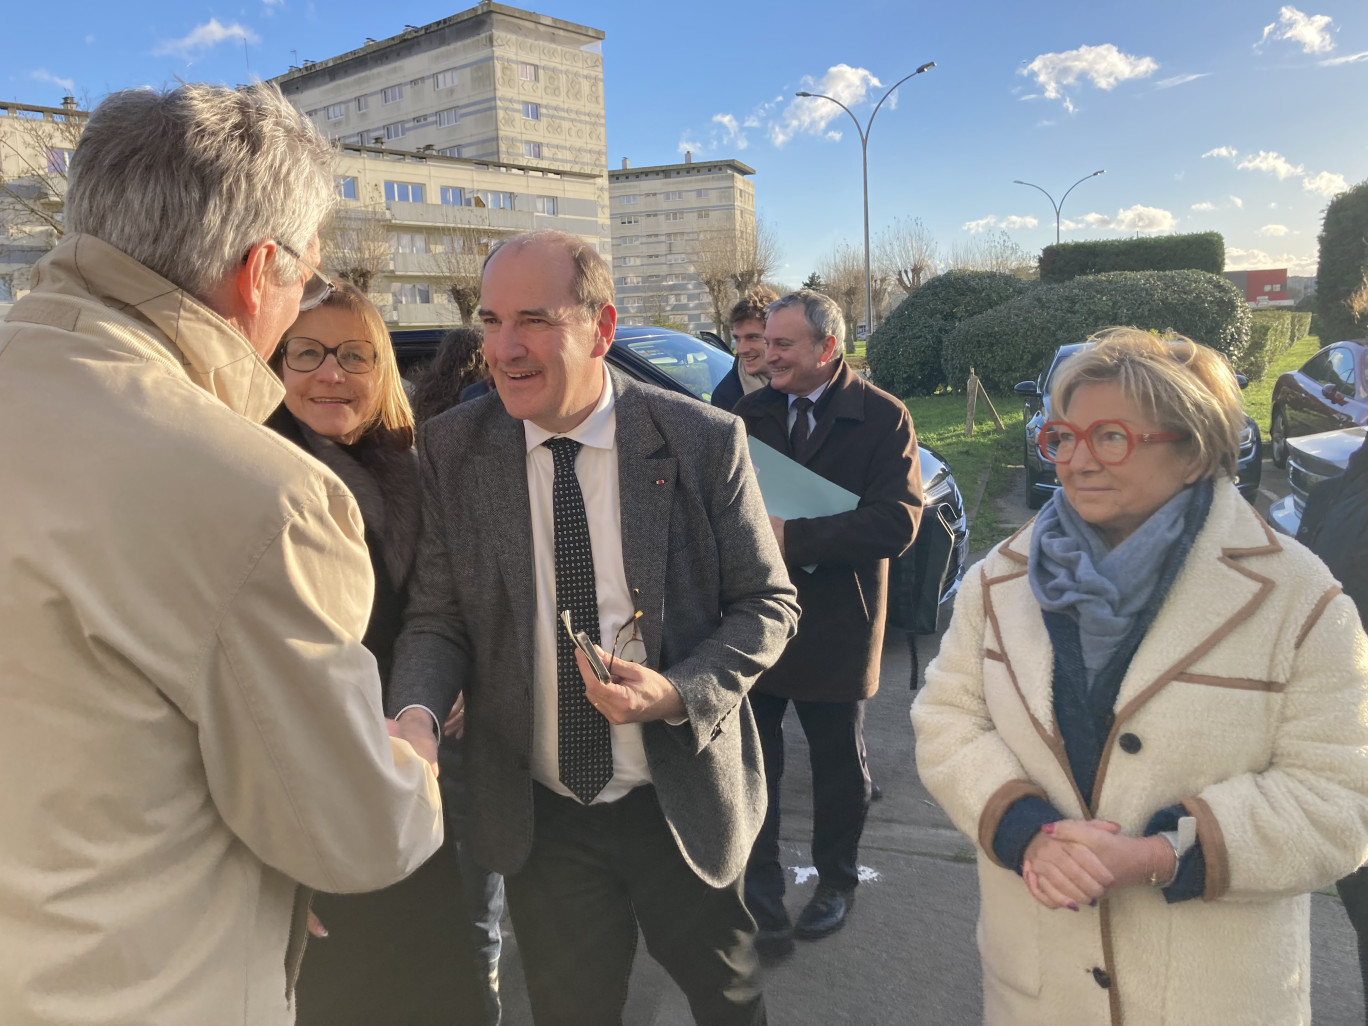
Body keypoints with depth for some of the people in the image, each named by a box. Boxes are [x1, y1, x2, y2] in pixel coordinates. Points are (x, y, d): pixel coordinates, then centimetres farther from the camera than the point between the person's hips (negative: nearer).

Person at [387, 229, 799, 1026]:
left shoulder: (704, 441, -13)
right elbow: (440, 615, -3)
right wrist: (417, 713, -23)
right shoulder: (452, 448, -7)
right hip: (537, 816, 2)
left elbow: (768, 604, -6)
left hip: (681, 801, -1)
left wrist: (678, 692, -22)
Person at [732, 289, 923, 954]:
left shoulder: (882, 418, -9)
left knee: (839, 763, 16)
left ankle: (835, 879, 38)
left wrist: (791, 536, -26)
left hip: (835, 622, -3)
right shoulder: (751, 413, 4)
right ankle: (760, 883, 29)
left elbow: (897, 523, -19)